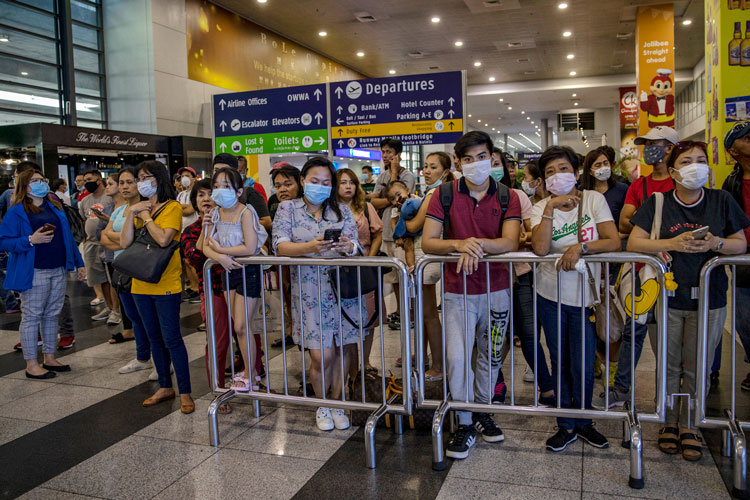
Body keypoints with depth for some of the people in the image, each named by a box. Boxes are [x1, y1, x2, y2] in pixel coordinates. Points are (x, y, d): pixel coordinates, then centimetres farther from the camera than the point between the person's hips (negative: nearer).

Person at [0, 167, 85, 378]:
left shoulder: (55, 207, 14)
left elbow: (67, 236, 16)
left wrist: (78, 263, 14)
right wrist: (31, 240, -24)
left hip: (58, 270, 6)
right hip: (34, 273, -6)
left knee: (52, 315, 13)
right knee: (32, 317, 1)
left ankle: (49, 358, 24)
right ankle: (31, 365, 9)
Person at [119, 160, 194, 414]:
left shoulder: (172, 207, -6)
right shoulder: (139, 208, 12)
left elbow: (163, 238, -22)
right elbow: (125, 242, 2)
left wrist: (144, 215, -10)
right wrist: (131, 213, -6)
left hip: (165, 284, -7)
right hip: (141, 284, 7)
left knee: (172, 339, -4)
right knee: (155, 339, 15)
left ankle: (185, 393, 6)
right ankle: (165, 387, 27)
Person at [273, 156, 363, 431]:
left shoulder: (342, 211, 11)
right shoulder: (287, 208, 6)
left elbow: (356, 246, 1)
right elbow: (280, 246, -7)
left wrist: (348, 246, -24)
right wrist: (310, 247, -26)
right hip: (309, 292, -2)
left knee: (343, 348, 5)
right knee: (322, 355, -5)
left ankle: (337, 403, 25)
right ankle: (322, 406, 20)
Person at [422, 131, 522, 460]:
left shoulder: (507, 198, -1)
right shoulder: (445, 195, -4)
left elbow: (510, 243, -15)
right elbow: (427, 242, -12)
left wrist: (474, 243, -31)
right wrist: (459, 244, -30)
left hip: (496, 289, 2)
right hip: (458, 290, -2)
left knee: (490, 357, 15)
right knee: (457, 358, -7)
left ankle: (482, 411, 37)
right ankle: (465, 423, 13)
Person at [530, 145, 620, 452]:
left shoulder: (593, 199, -2)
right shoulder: (541, 208, -1)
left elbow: (614, 242, -10)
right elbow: (540, 249, -20)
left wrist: (580, 247, -23)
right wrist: (551, 208, -24)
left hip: (585, 297, -1)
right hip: (551, 296, 1)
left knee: (583, 367, 4)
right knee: (560, 364, 11)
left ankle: (584, 422, 29)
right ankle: (566, 426, 28)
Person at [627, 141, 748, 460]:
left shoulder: (722, 201, 3)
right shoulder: (658, 203, -2)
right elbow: (634, 242, -8)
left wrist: (716, 243, -15)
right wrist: (673, 243, -21)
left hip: (708, 300, 1)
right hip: (666, 298, -1)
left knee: (696, 369, 10)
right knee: (669, 367, 10)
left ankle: (688, 426, 28)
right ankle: (668, 422, 29)